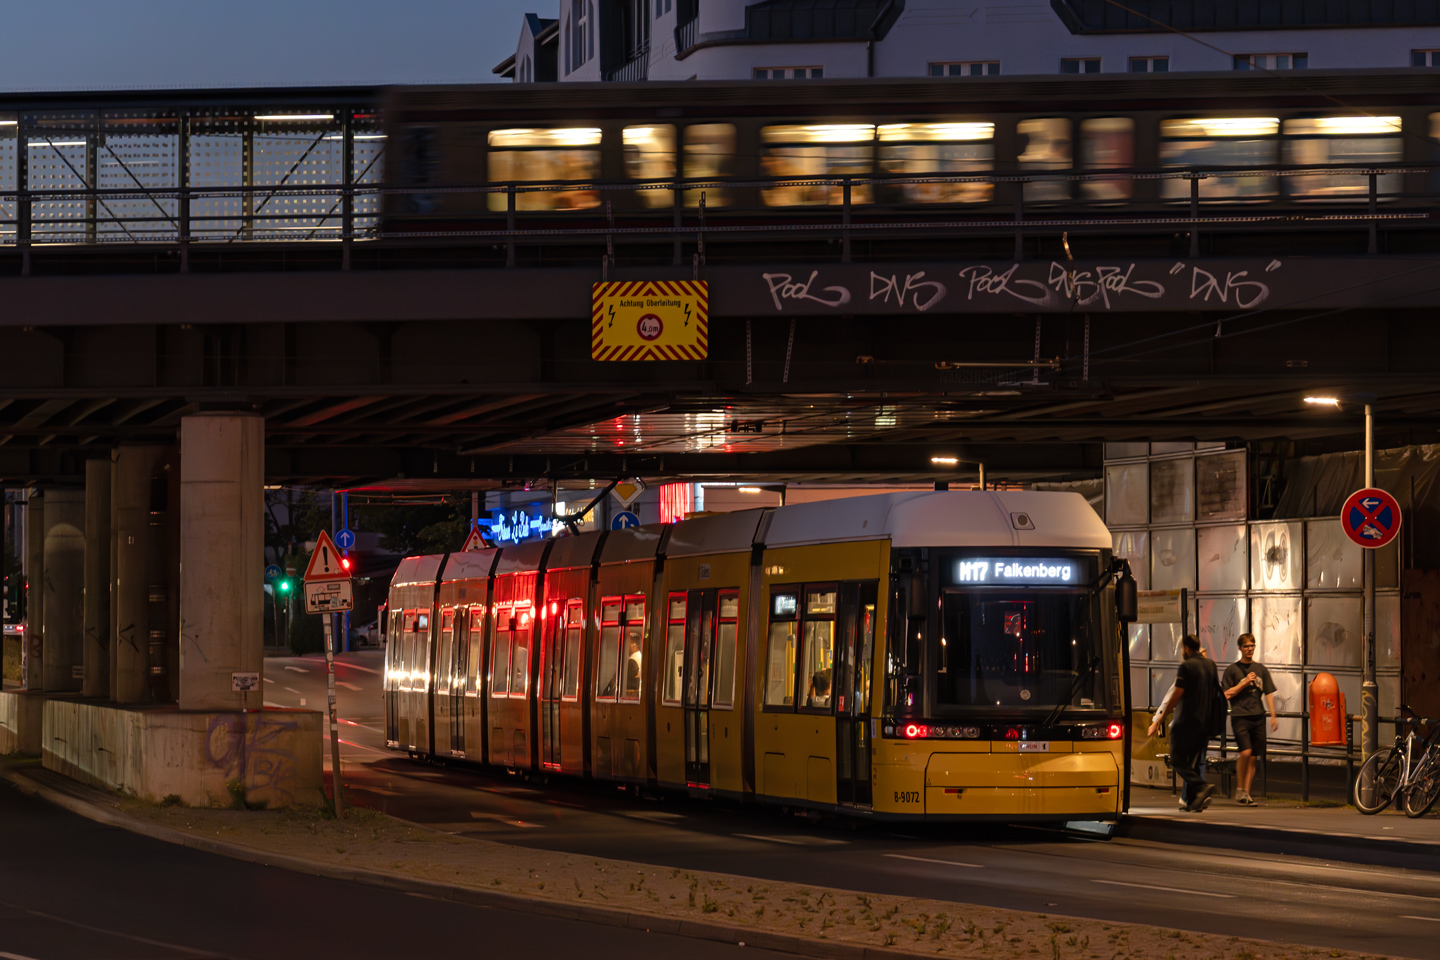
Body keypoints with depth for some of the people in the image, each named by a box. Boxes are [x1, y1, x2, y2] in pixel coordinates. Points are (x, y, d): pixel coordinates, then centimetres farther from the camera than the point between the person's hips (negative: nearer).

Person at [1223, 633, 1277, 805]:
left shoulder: (1261, 669, 14)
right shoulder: (1232, 670, 3)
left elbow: (1269, 693, 13)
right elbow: (1226, 694, -2)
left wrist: (1273, 716, 5)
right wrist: (1244, 683, -10)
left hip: (1258, 717, 4)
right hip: (1240, 717, -4)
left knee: (1253, 757, 2)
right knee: (1245, 752, -19)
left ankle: (1246, 793, 8)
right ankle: (1239, 789, -4)